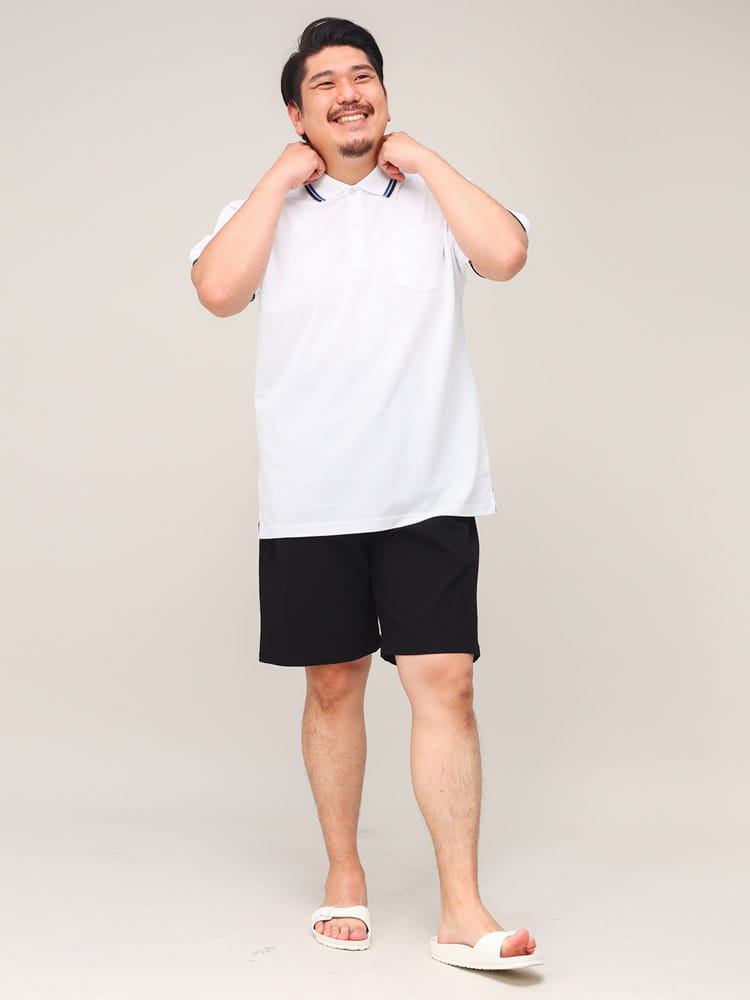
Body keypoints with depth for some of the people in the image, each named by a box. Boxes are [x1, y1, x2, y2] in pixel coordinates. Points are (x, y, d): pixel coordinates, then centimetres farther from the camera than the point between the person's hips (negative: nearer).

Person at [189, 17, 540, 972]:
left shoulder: (432, 200, 8)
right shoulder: (265, 208, 9)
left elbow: (506, 255, -12)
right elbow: (217, 290, -11)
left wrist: (423, 159, -3)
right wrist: (282, 178, -4)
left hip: (430, 496, -1)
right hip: (309, 501, 1)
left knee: (445, 683, -8)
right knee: (333, 684, 10)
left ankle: (462, 911, -3)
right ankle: (344, 874, 26)